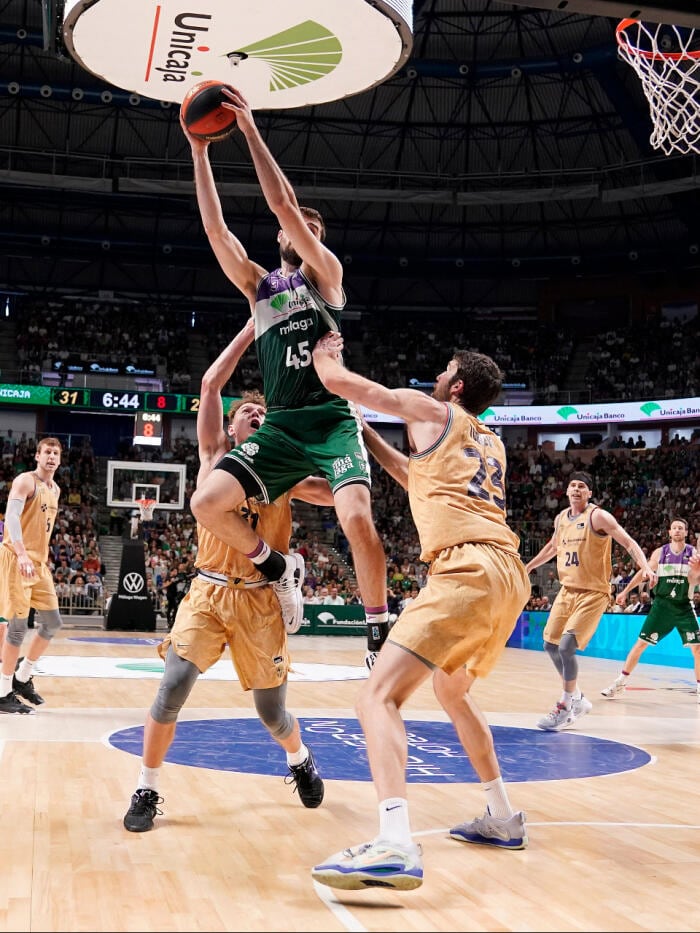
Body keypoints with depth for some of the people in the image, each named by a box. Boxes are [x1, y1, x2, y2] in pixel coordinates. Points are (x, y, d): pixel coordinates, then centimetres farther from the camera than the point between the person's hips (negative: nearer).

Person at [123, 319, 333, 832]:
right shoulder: (216, 454, 4)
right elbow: (211, 383, -6)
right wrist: (255, 323, -7)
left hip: (260, 599, 1)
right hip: (209, 592, -1)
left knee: (272, 712, 7)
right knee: (174, 684, -19)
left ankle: (301, 761, 41)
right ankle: (147, 791, -1)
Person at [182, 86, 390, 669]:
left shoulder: (327, 273, 6)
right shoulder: (258, 285, 18)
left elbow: (284, 204, -5)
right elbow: (216, 228, 7)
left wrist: (251, 131, -6)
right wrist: (200, 150, 2)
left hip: (332, 421, -4)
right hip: (280, 426, 4)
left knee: (357, 519, -25)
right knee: (207, 503, -15)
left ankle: (380, 631, -5)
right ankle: (280, 568, 11)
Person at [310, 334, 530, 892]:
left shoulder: (433, 412, 10)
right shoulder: (492, 443, 30)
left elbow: (338, 381, 7)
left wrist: (323, 350, 30)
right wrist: (364, 433, 44)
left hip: (468, 570, -9)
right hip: (510, 575, 9)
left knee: (379, 696, -15)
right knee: (452, 690, 31)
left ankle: (396, 846, -33)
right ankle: (503, 819, 35)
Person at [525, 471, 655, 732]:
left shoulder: (598, 516, -13)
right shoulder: (561, 518, 8)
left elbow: (629, 543, -18)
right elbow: (552, 547, 28)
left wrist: (645, 567, -34)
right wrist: (527, 567, 35)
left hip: (593, 592, -8)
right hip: (567, 590, 8)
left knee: (567, 645, -17)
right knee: (551, 644, 9)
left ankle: (566, 709, -2)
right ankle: (577, 699, 26)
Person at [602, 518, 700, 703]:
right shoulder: (660, 552, 1)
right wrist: (625, 591, 12)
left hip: (684, 607, 0)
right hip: (662, 604, 0)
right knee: (641, 643, -1)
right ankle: (620, 683, 6)